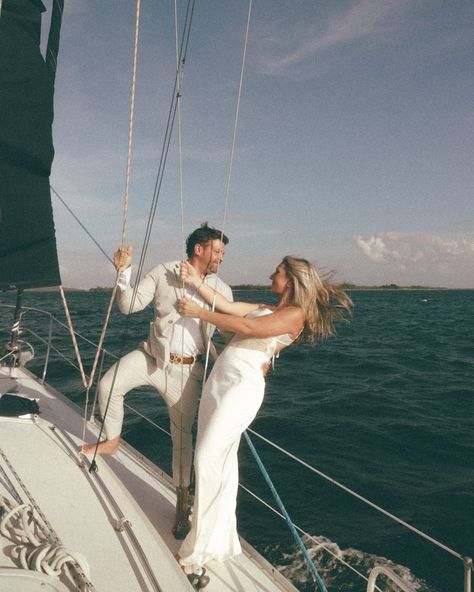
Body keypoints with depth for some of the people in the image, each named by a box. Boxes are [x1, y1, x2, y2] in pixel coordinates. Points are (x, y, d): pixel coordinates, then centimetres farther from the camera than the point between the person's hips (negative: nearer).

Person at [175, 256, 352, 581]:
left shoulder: (296, 314, -5)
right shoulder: (265, 308, 21)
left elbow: (247, 328, -13)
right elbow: (229, 307, 17)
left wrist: (199, 312, -7)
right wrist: (197, 282, 12)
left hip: (243, 384, -8)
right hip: (218, 378, 8)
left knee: (209, 459, -12)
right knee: (222, 460, 12)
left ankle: (197, 554, -1)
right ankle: (219, 538, 26)